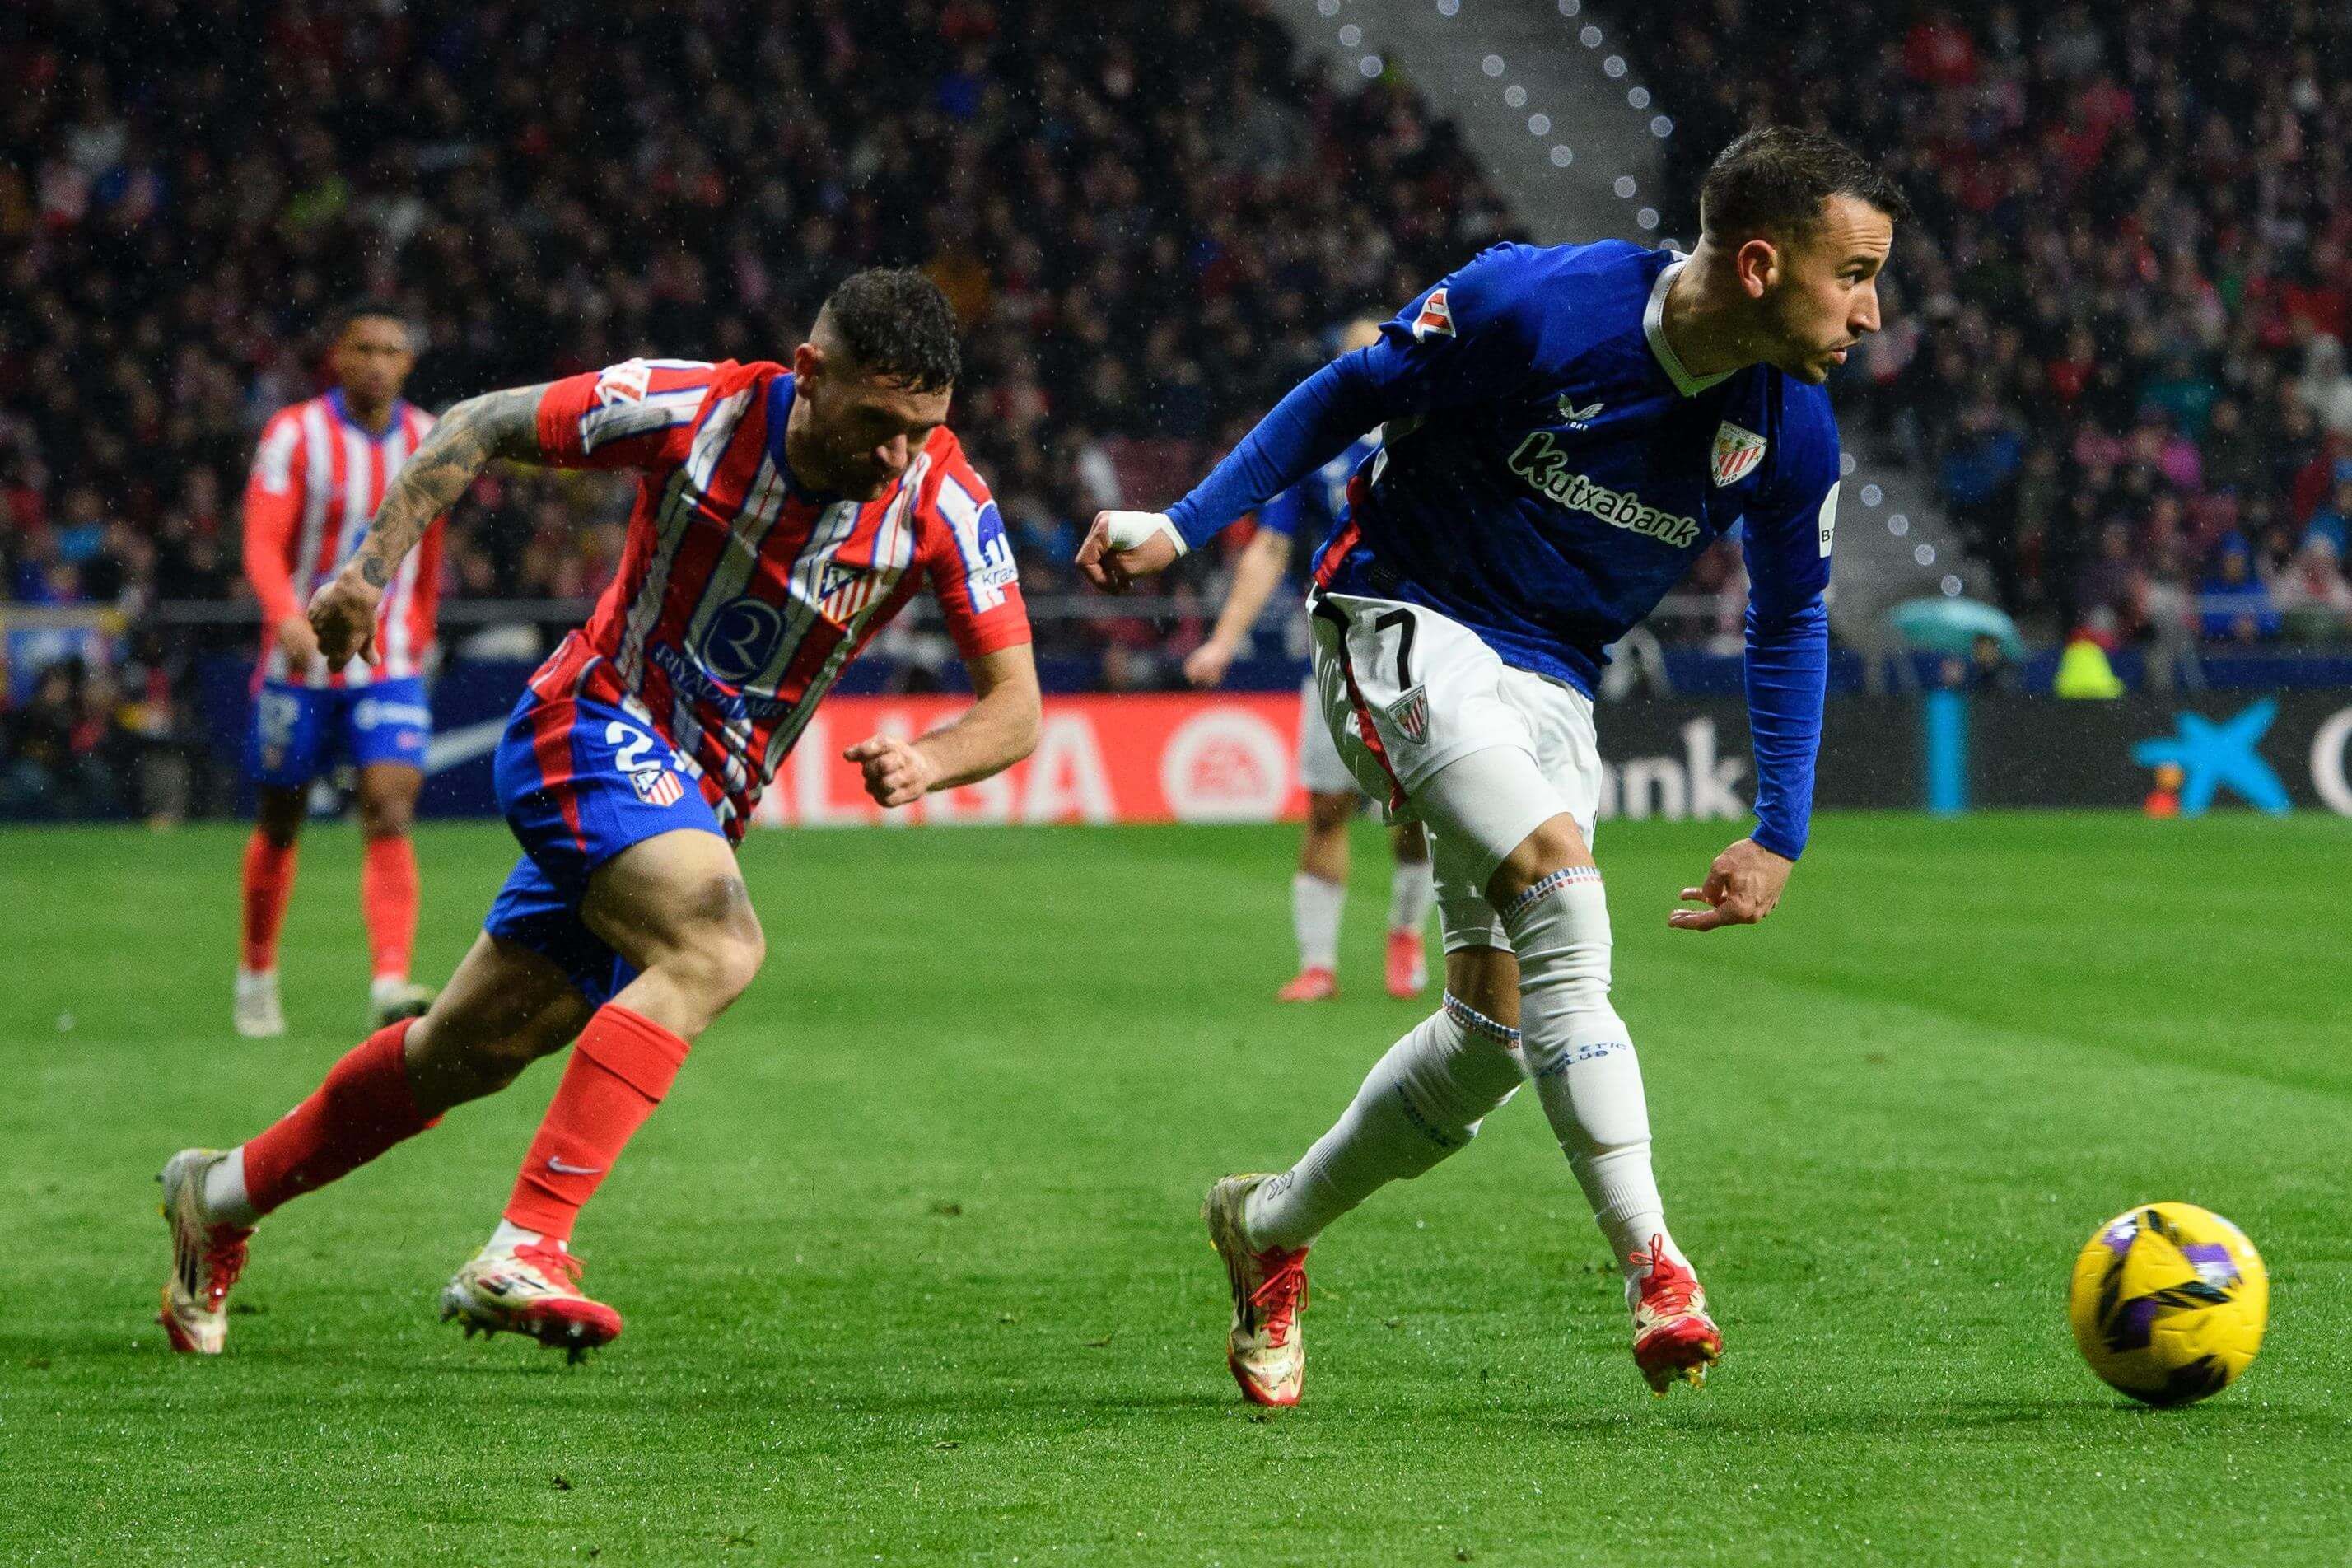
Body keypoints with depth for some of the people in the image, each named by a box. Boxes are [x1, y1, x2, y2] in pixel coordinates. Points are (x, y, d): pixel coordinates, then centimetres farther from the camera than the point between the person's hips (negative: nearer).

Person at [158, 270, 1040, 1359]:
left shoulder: (943, 502, -14)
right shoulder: (695, 410, -19)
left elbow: (1014, 706, -12)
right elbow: (482, 427, -5)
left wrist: (928, 761, -33)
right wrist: (371, 569, -12)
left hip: (702, 799, 5)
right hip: (592, 725, -5)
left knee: (478, 1047, 13)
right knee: (717, 946, -32)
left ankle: (225, 1195, 34)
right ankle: (523, 1249, -35)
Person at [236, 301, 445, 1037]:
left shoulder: (429, 442, 4)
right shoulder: (295, 434, -7)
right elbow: (262, 544, -16)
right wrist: (288, 616, -33)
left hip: (389, 665, 2)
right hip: (301, 664, -2)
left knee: (391, 813, -17)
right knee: (280, 825, 9)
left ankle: (391, 982, -26)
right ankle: (256, 976, 30)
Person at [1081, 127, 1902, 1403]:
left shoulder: (1789, 434, -7)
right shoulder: (1533, 305, -21)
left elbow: (1789, 622, 9)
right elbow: (1353, 394, -5)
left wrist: (1780, 835, 6)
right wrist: (1185, 523, -8)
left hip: (1547, 683, 6)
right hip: (1403, 623, -6)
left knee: (1496, 1028, -1)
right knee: (1558, 881, -27)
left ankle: (1269, 1227, 24)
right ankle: (1652, 1270, -27)